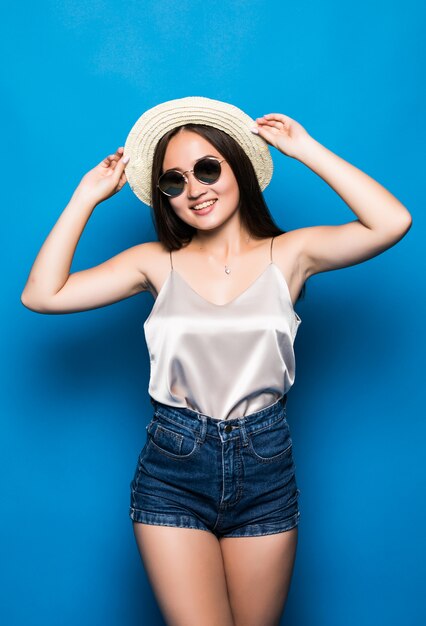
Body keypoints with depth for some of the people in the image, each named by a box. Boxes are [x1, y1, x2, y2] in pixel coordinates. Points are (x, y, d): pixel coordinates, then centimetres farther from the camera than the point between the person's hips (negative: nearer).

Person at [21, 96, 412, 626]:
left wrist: (304, 148, -9)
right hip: (173, 469, 0)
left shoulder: (288, 254, 0)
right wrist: (86, 198, -4)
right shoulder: (158, 263, 2)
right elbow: (41, 294, -5)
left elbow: (391, 223, -15)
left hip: (265, 469, 1)